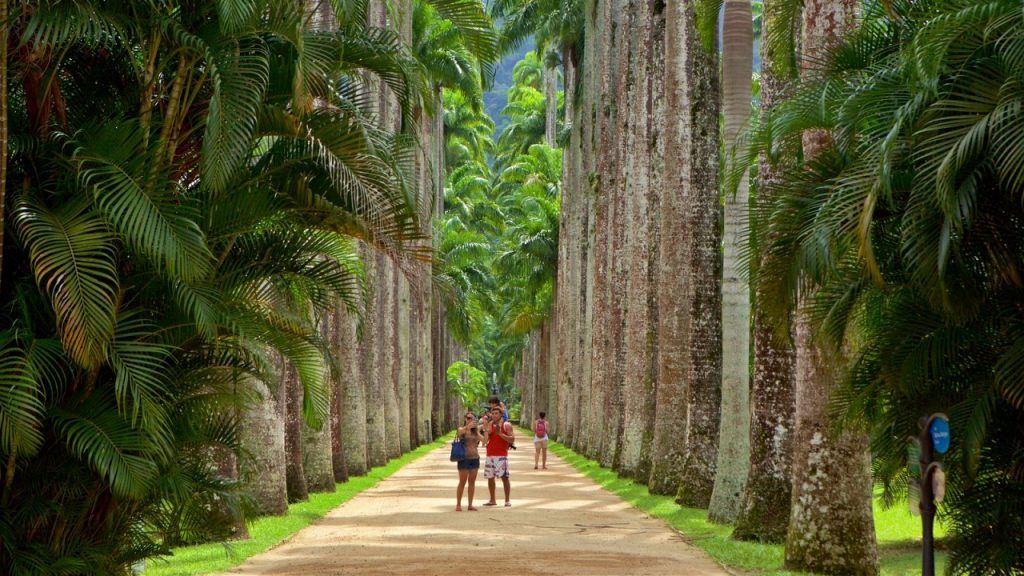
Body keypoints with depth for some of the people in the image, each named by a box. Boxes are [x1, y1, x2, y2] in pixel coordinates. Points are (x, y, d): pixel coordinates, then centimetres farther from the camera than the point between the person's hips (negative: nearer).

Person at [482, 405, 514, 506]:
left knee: (504, 477, -10)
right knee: (490, 477, 7)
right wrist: (486, 432, -12)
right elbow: (485, 441, 5)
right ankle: (492, 500, 17)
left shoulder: (506, 425, 0)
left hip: (501, 455, -5)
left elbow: (512, 439, -8)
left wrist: (500, 434, -18)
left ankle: (507, 500, -8)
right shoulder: (489, 425, 11)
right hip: (490, 455, 5)